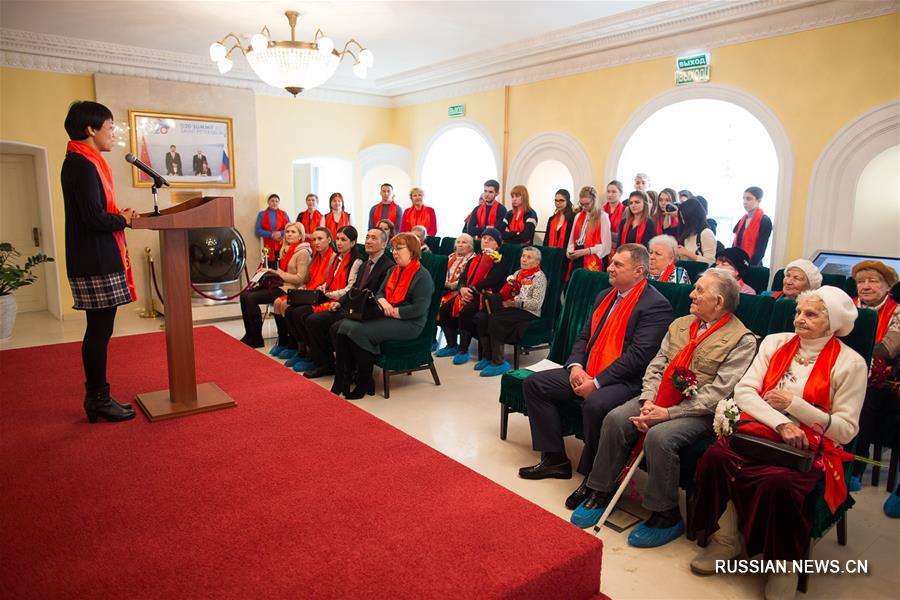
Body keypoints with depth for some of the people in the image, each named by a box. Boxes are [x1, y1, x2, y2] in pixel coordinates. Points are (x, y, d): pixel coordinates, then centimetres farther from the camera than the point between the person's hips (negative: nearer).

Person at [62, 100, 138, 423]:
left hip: (95, 261, 10)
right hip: (97, 264, -10)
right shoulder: (83, 164, -14)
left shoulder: (83, 162, 18)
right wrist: (124, 219, -5)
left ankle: (98, 397, 23)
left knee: (98, 330, 14)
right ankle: (98, 401, 9)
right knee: (99, 331, -2)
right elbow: (94, 218, -21)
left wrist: (120, 215, 5)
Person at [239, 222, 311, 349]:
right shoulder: (285, 250, 16)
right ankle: (249, 335, 2)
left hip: (290, 288, -8)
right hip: (279, 284, 9)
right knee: (245, 295, -7)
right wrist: (269, 271, 5)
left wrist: (277, 272, -15)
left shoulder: (303, 252, -10)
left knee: (252, 298, -20)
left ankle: (257, 339, -8)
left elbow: (299, 278, -15)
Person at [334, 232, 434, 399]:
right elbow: (380, 293, 19)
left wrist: (393, 312, -16)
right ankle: (342, 381, -18)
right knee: (346, 325, -16)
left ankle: (365, 383, -13)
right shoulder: (393, 271, 19)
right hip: (385, 316, 8)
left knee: (359, 331, -27)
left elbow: (419, 309, -17)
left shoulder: (422, 275, -7)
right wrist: (382, 302, -6)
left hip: (408, 323, -8)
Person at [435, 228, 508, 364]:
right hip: (467, 295, 7)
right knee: (445, 308, -13)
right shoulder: (474, 260, 22)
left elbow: (489, 281, -14)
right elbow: (463, 278, 10)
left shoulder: (500, 262, 1)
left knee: (466, 311, -33)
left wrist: (471, 290, -20)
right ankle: (452, 345, 1)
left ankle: (463, 350, -20)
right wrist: (462, 289, -13)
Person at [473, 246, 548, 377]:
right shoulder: (518, 273, 21)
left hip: (528, 313, -7)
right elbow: (506, 292, 20)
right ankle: (487, 356, -11)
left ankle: (499, 362, -24)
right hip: (510, 308, 7)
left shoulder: (539, 276, -2)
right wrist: (501, 299, -4)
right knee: (481, 316, -19)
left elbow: (537, 303, -12)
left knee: (494, 319, -31)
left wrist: (514, 303, -15)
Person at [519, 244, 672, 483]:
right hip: (586, 373, 9)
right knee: (534, 383, -1)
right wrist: (576, 366, -3)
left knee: (594, 405, -37)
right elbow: (584, 336, 17)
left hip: (625, 381, -8)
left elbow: (639, 355, -19)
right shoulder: (604, 296, 16)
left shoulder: (656, 305, -11)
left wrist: (597, 382, -21)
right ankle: (555, 459, 6)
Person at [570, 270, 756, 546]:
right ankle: (601, 492, -2)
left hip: (699, 412, -6)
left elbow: (718, 393, -16)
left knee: (659, 436, -31)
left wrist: (669, 412, -20)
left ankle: (666, 516, -10)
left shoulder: (742, 339, -8)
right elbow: (656, 366, 10)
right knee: (615, 419, -17)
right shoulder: (680, 325, 14)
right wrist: (648, 401, -8)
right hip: (659, 399, 6)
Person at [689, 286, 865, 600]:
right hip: (760, 430, 3)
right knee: (716, 456, -29)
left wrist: (793, 403, -9)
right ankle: (725, 539, -6)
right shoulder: (775, 342, 11)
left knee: (778, 482, -36)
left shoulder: (850, 363, 2)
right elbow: (743, 390, 1)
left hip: (810, 447, -3)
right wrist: (780, 422, -14)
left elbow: (846, 430, -1)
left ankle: (785, 563, -8)